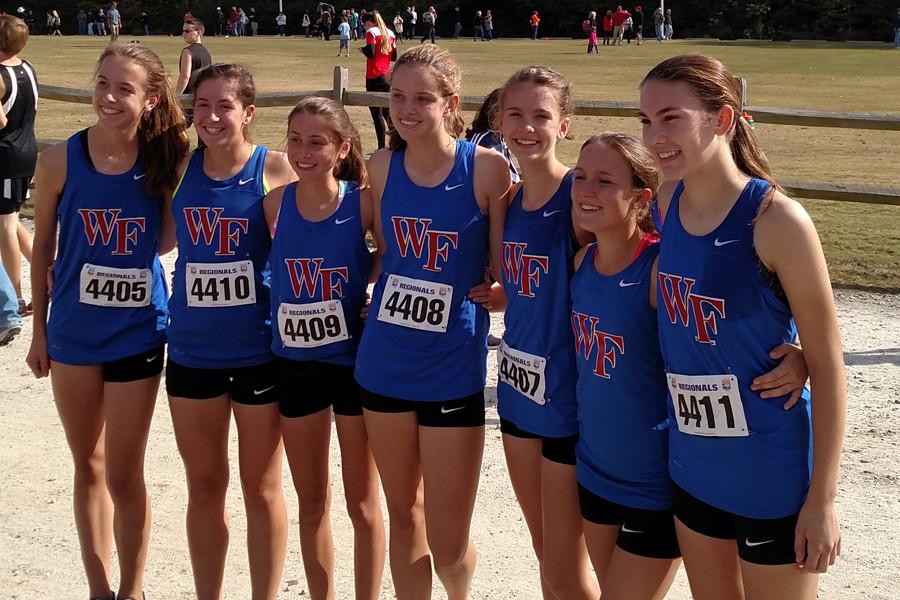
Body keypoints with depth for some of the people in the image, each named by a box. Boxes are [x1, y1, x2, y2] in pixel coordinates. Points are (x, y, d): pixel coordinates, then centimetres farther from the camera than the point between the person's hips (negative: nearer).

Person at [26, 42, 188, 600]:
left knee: (124, 475, 5)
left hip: (138, 332, -1)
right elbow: (43, 246, 1)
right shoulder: (60, 159, -10)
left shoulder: (164, 161, -10)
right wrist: (39, 330, 5)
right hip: (72, 331, 1)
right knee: (89, 467, 15)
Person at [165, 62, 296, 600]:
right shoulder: (181, 167, 0)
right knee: (204, 487, 16)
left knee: (262, 489, 11)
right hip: (192, 349, 4)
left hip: (258, 350, -4)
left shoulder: (276, 169, -10)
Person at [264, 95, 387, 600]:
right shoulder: (276, 204, -4)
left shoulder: (363, 202, -13)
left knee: (362, 502, 10)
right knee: (312, 502, 17)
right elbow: (267, 263, 4)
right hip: (295, 363, 3)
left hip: (355, 361, -3)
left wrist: (362, 279, -19)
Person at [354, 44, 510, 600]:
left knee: (449, 543, 3)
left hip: (454, 369, -3)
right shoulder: (382, 167, 0)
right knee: (404, 513, 15)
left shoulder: (486, 168, -12)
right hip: (385, 362, 4)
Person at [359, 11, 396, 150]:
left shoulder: (371, 32, -7)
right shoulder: (390, 33, 12)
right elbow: (394, 57, 14)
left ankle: (381, 147, -7)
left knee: (376, 112, -4)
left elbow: (370, 53, -17)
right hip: (387, 76, 7)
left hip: (374, 76, -7)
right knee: (386, 111, 17)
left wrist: (362, 49, 2)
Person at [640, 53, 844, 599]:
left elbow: (828, 365, -14)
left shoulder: (775, 220, -19)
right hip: (694, 469, 6)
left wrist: (822, 498, -13)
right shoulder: (669, 207, -2)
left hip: (772, 478, -6)